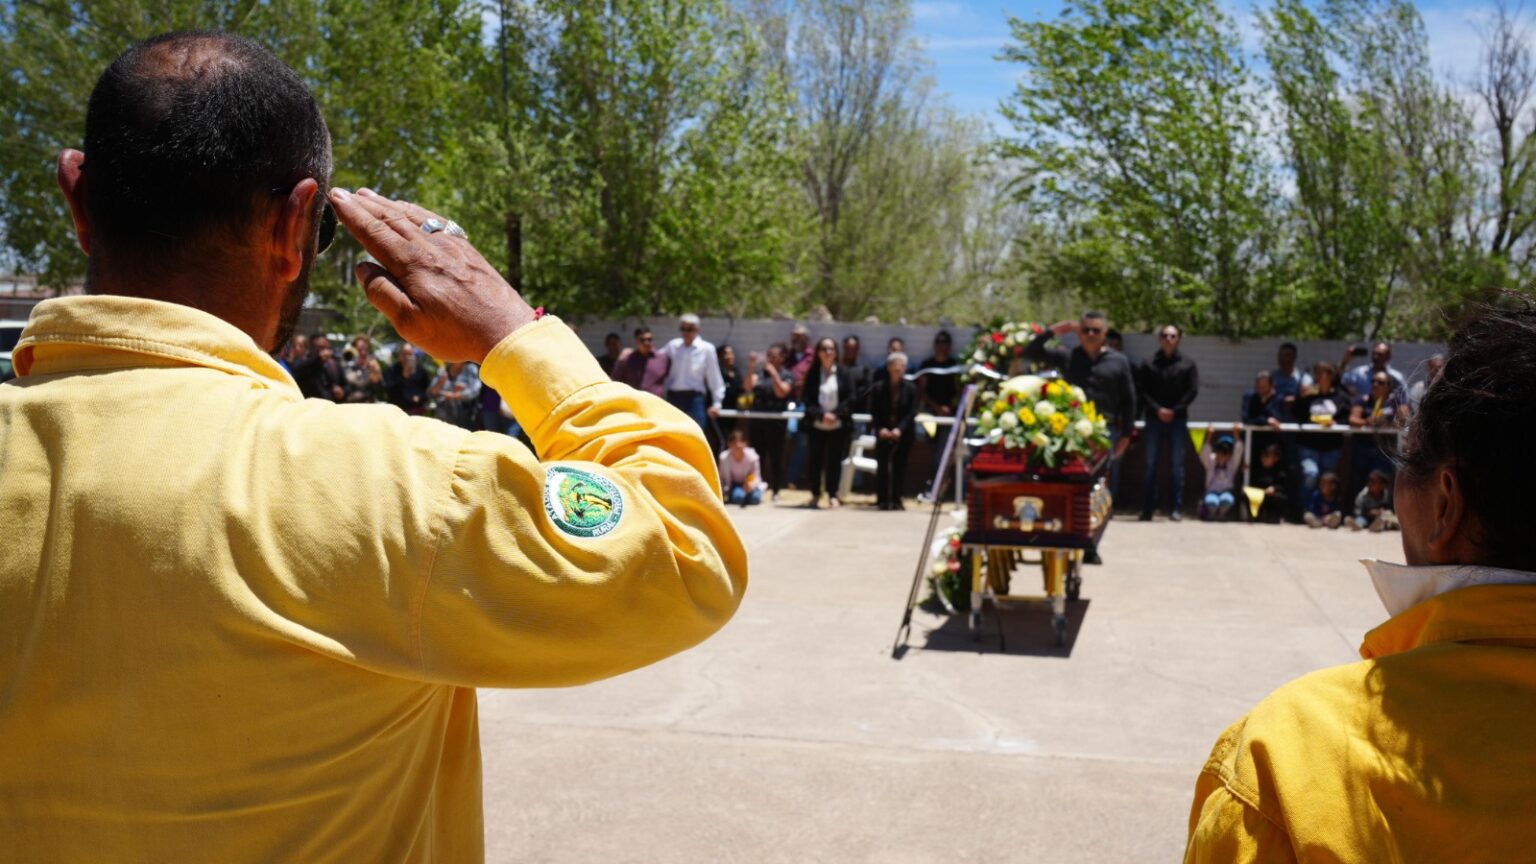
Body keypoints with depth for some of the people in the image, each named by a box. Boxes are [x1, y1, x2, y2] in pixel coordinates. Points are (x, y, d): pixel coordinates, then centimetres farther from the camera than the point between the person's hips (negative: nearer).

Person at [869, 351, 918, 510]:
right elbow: (874, 413, 0)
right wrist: (880, 429, -16)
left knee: (900, 466, 2)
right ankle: (882, 499, 7)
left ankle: (896, 500, 9)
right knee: (882, 466, 0)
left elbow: (912, 413, -4)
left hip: (903, 434, 0)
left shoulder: (910, 388, 0)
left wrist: (900, 429, -17)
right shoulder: (878, 388, 1)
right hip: (883, 433, 0)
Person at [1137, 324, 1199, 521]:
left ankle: (1176, 507, 4)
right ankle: (1148, 508, 7)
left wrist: (1174, 410, -10)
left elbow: (1193, 390, 0)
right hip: (1154, 418, 0)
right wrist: (1157, 409, -13)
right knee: (1151, 464, 3)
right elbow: (1141, 390, -1)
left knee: (1177, 465, 1)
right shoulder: (1149, 364, 5)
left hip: (1178, 419, 0)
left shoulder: (1188, 364, 6)